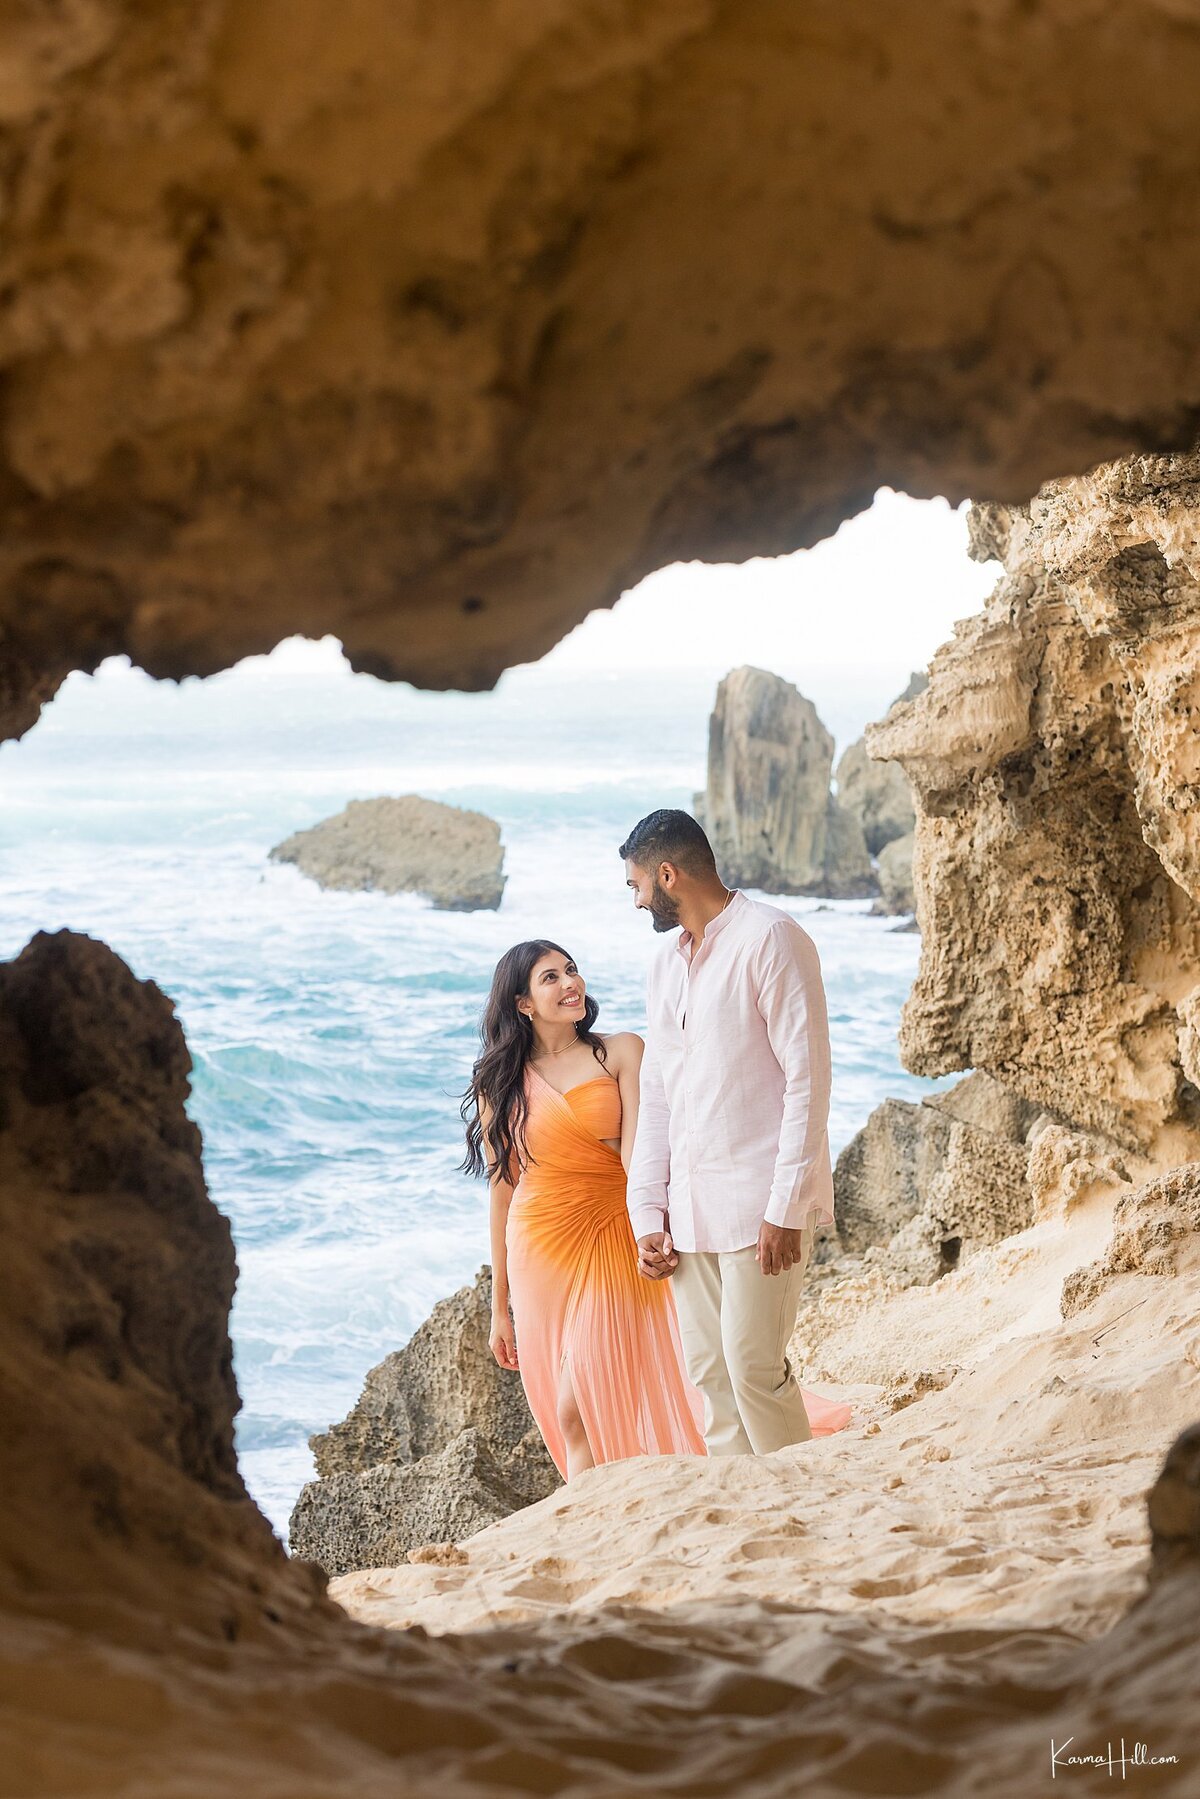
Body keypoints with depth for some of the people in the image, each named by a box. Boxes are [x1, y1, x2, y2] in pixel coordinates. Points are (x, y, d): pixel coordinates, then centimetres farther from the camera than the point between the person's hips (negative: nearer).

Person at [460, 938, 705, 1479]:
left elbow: (637, 1151, -10)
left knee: (578, 1411, -8)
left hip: (611, 1239, -3)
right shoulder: (499, 1084, 7)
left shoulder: (620, 1052, 1)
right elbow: (501, 1191, 9)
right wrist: (500, 1307, 10)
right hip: (538, 1251, 3)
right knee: (570, 1421, 5)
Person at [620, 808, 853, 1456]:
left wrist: (787, 1208, -17)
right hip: (690, 1207, 7)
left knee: (753, 1365, -10)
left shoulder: (770, 939, -8)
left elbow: (808, 1079, -13)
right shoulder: (665, 964, 16)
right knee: (707, 1373, 7)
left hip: (762, 1204, -7)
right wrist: (647, 1216, 10)